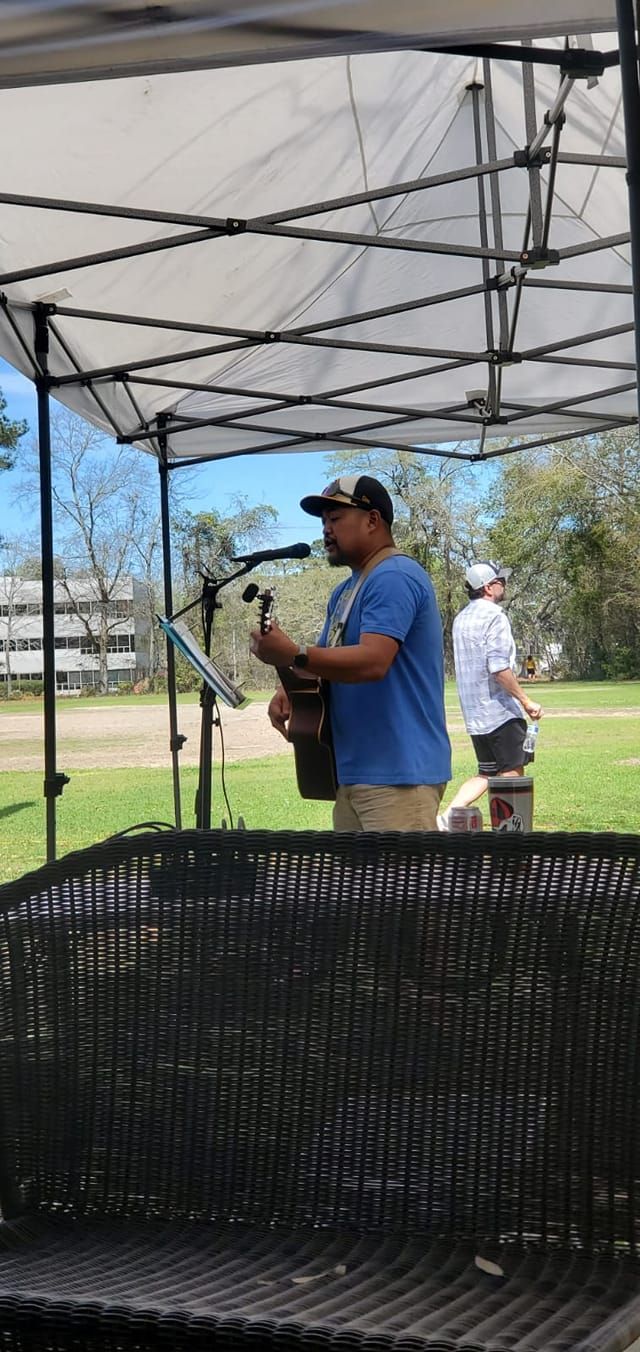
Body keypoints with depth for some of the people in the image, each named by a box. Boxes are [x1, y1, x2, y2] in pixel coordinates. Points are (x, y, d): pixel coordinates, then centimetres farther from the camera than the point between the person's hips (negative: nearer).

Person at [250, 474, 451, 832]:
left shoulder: (394, 578, -13)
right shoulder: (345, 591, 20)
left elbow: (372, 662, -25)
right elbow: (329, 659, 22)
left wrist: (293, 655, -33)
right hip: (353, 771, 10)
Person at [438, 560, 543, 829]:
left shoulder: (461, 618, 15)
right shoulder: (494, 616, -13)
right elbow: (499, 668, -21)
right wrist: (526, 701, -16)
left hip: (474, 714, 8)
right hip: (501, 711, -8)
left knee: (485, 773, 14)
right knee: (511, 776, 0)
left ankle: (447, 818, 2)